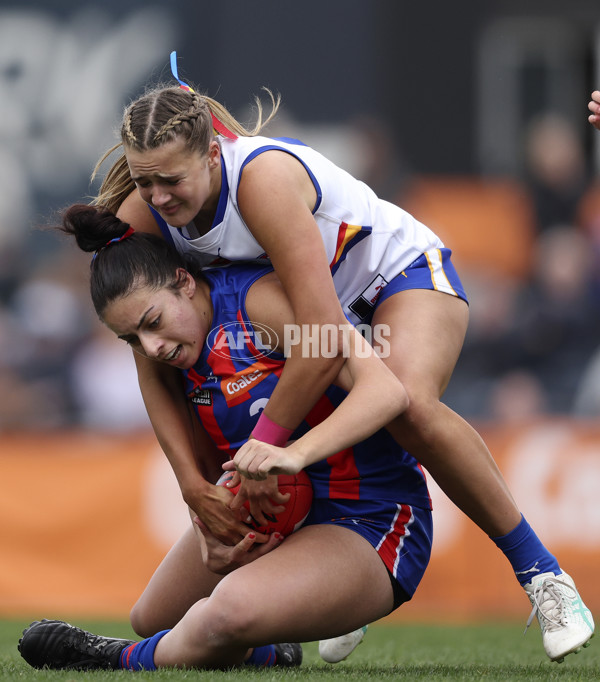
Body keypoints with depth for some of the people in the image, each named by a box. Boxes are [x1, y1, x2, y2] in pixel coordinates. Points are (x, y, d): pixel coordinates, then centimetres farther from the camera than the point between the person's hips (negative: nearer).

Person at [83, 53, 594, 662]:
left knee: (408, 403, -33)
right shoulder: (137, 218, -19)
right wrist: (191, 480, -25)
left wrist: (261, 452, -36)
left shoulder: (265, 178, -38)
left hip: (401, 271, -7)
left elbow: (326, 341, -41)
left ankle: (538, 569, -20)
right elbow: (153, 363, -13)